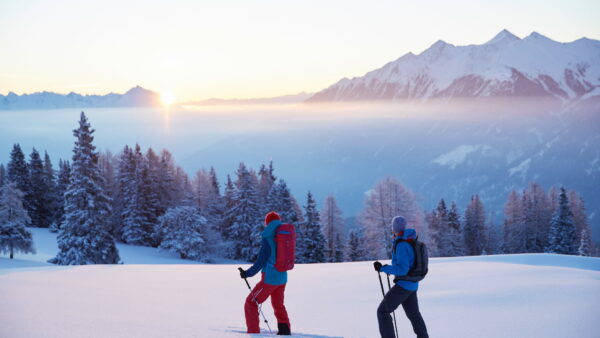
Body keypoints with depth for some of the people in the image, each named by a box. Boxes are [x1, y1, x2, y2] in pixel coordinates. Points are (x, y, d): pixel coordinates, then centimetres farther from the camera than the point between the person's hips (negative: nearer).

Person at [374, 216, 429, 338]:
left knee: (382, 311, -5)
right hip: (413, 285, 9)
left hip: (403, 285, -9)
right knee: (413, 313, 23)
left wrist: (382, 268, -25)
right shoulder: (411, 240, 5)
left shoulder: (401, 245, -22)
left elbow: (402, 269, -26)